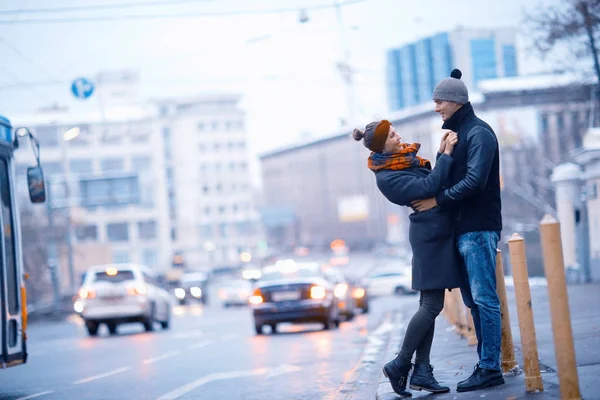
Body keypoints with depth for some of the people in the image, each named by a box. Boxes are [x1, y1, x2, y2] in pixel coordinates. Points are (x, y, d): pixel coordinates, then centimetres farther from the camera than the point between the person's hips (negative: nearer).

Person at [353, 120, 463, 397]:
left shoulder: (404, 159, 12)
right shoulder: (386, 176, -15)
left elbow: (432, 179, 17)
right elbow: (427, 187, -23)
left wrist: (442, 154, 4)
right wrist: (446, 155, -19)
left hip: (437, 233, 9)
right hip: (430, 236, -9)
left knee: (429, 304, 6)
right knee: (432, 305, -9)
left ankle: (421, 372, 7)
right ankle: (400, 364, -1)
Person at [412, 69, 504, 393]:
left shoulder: (479, 133, -9)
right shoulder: (457, 133, 19)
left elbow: (474, 181, -20)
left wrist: (438, 200, -17)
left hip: (479, 229, -9)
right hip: (463, 229, 10)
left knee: (484, 298, -9)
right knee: (473, 299, 9)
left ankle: (490, 368, -8)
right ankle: (486, 364, 13)